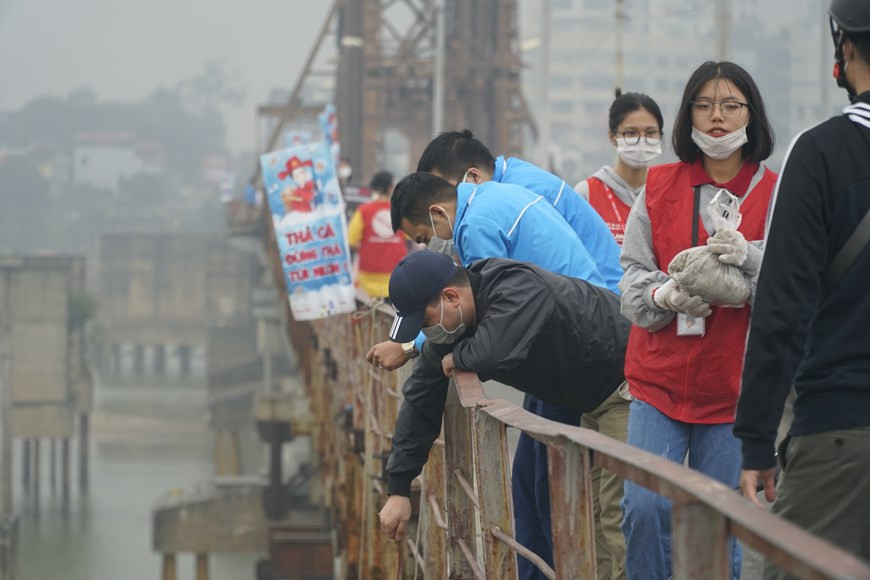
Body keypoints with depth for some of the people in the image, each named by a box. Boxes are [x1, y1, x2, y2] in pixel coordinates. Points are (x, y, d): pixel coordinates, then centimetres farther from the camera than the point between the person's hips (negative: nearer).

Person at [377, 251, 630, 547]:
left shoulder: (516, 289, -32)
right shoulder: (450, 325, -4)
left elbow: (494, 353, -48)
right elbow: (420, 399, 2)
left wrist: (456, 356, -23)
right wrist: (398, 489, -1)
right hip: (581, 394, 9)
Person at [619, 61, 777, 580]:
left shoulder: (774, 194, 1)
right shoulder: (659, 188, 8)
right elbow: (632, 274, 6)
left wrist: (748, 259, -27)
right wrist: (664, 295, -15)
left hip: (733, 384, -1)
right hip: (661, 377, 1)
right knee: (645, 507, -10)